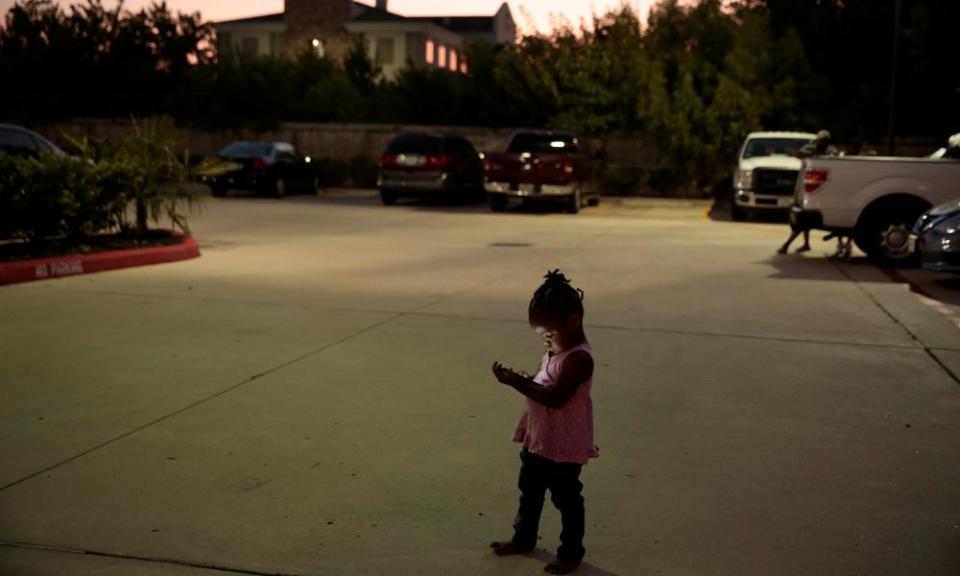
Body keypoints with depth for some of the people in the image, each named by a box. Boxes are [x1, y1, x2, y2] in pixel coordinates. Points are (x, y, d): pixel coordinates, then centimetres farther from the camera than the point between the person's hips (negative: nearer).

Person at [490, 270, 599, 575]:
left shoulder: (578, 358, -25)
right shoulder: (554, 351, 5)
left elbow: (556, 397, -31)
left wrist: (518, 383, -30)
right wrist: (524, 380, -7)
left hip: (564, 446, -9)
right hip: (537, 439, 9)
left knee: (566, 499, 8)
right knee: (529, 491, 23)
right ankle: (523, 538, 41)